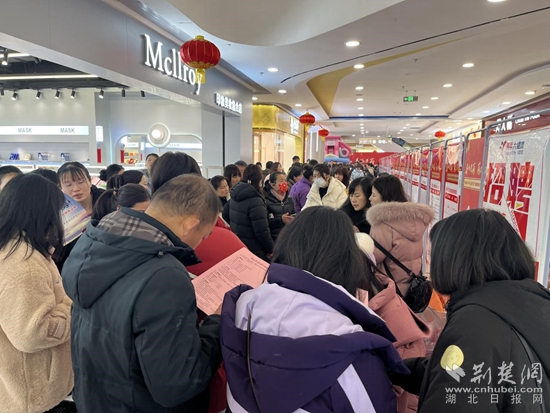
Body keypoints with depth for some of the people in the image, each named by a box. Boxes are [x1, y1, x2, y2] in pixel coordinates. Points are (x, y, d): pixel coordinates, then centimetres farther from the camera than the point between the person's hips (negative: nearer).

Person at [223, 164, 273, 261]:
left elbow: (225, 214, 17)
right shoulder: (255, 201, -23)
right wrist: (270, 248, -10)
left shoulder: (235, 196, 2)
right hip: (253, 250, -8)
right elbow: (261, 231, -24)